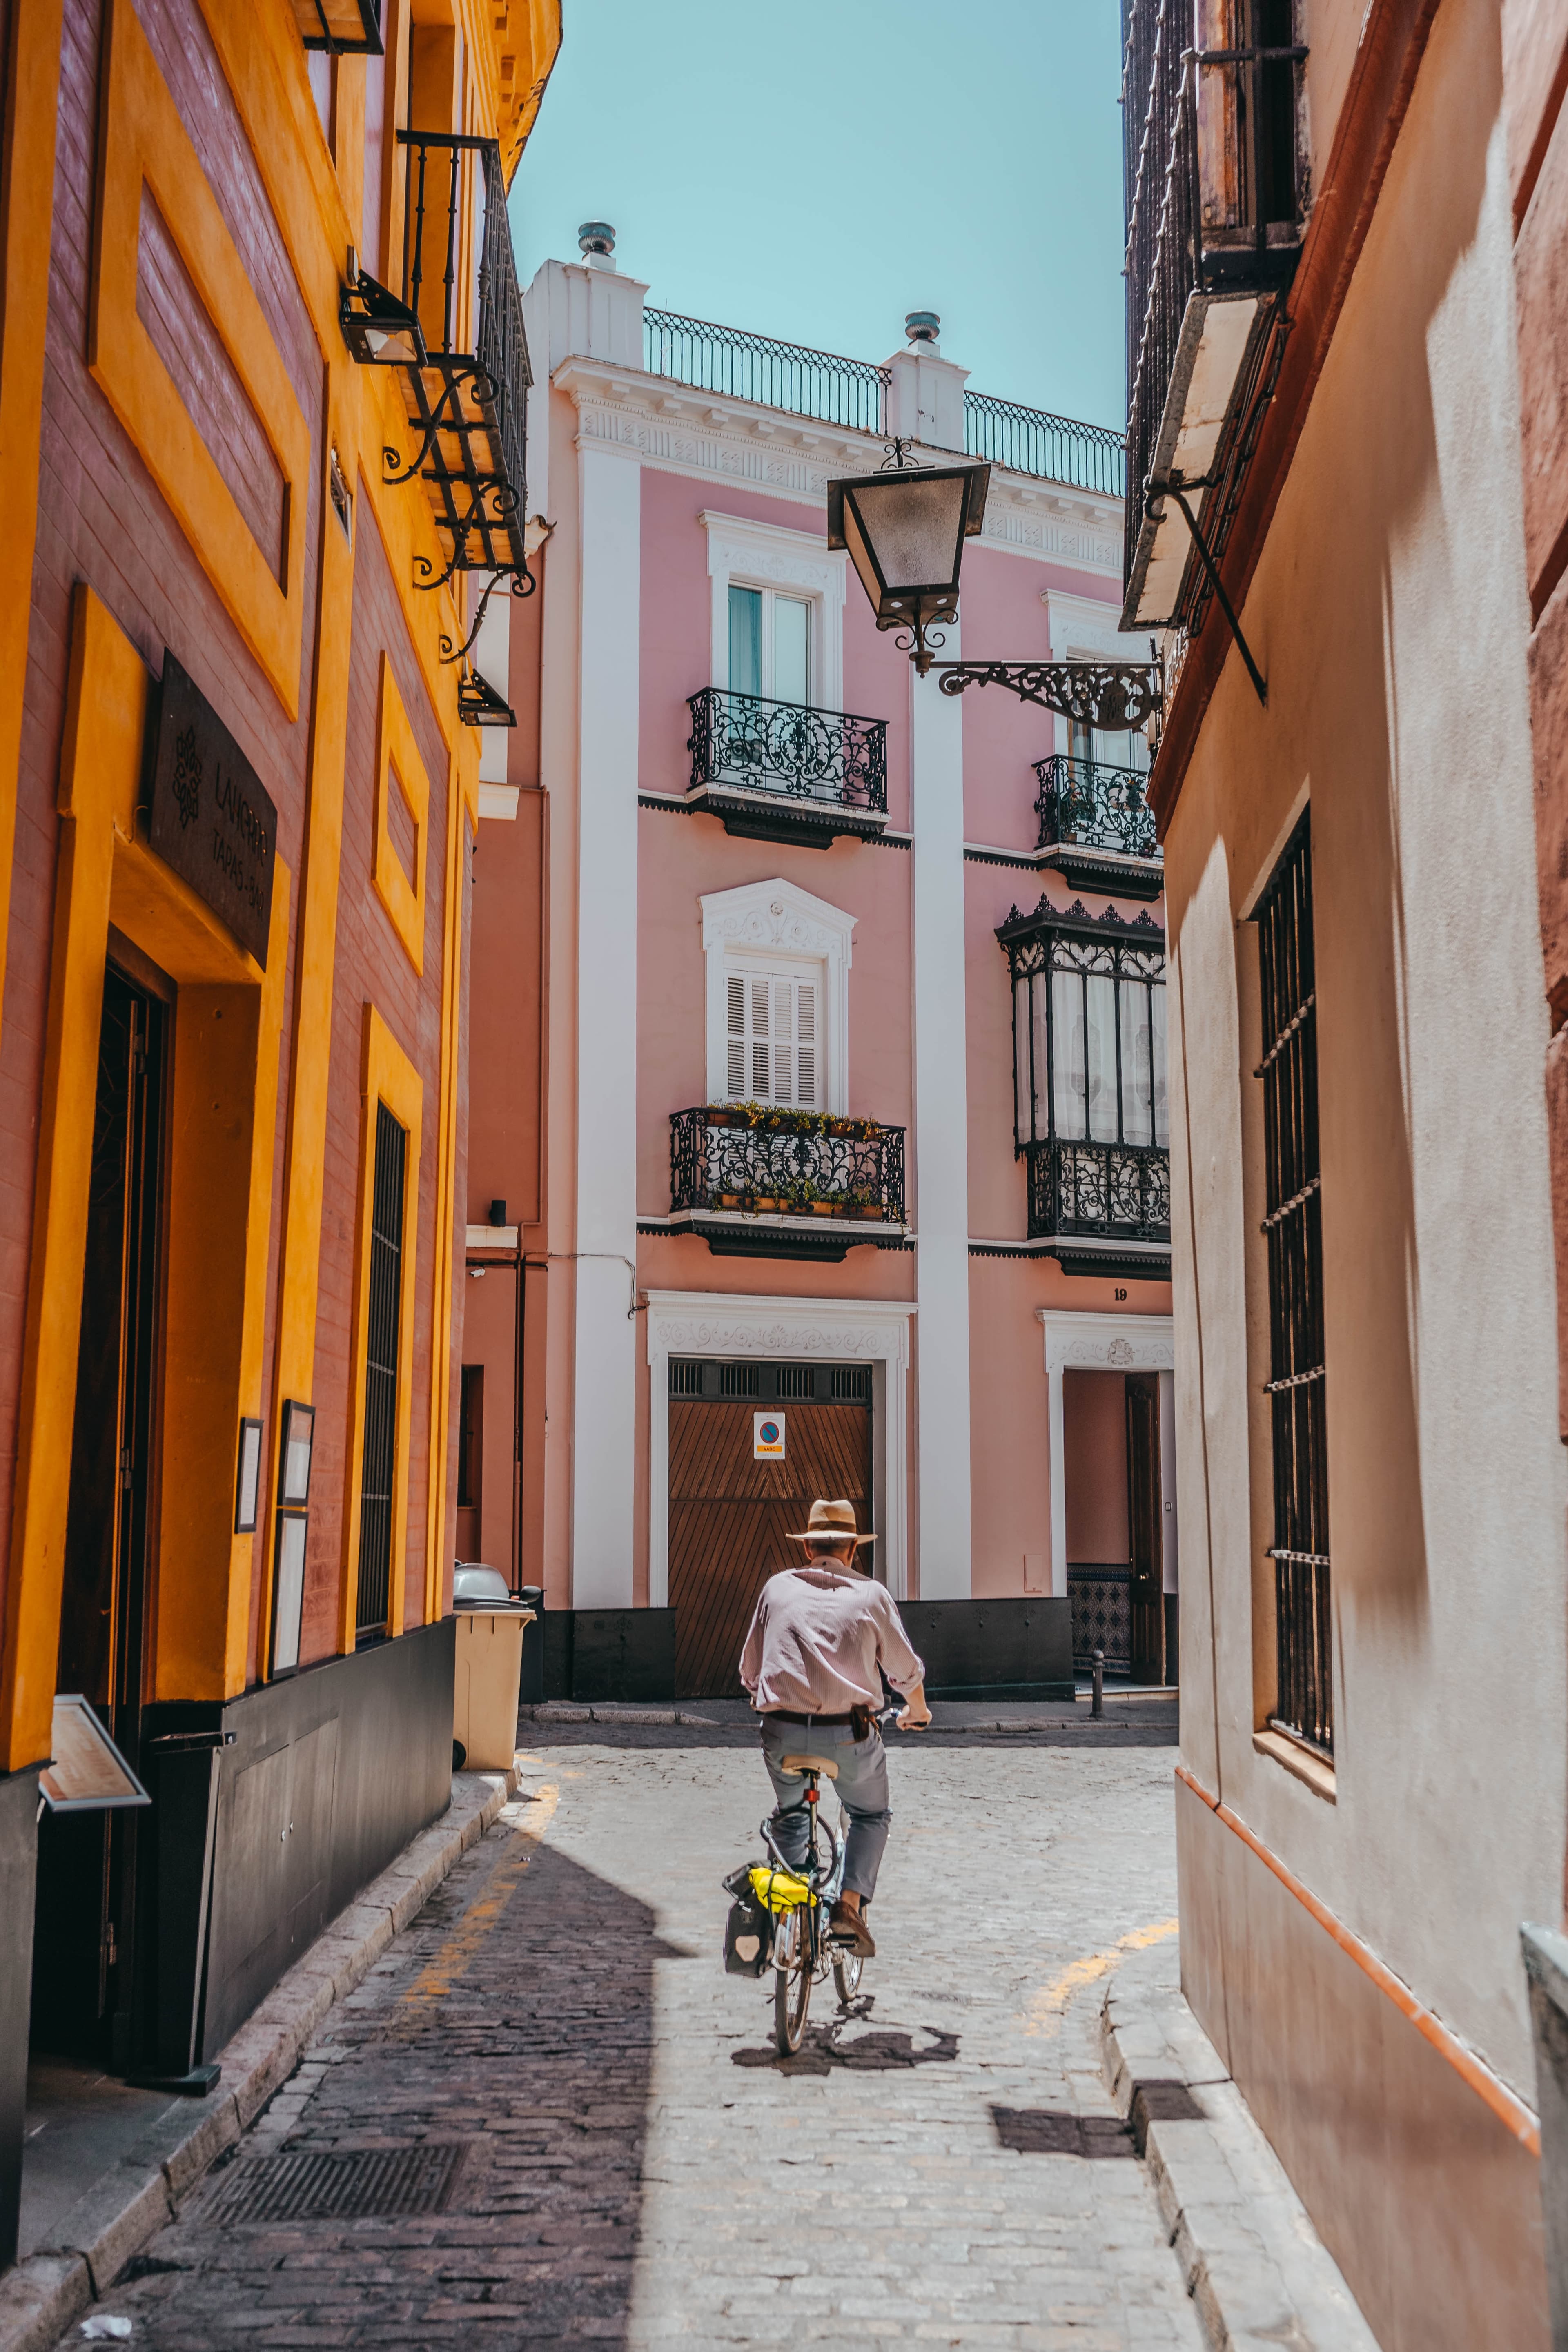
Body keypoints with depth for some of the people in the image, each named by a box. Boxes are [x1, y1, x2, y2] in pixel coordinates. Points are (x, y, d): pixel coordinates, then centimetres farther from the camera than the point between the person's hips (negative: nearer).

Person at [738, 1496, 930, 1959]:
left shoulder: (777, 1587, 11)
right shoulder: (871, 1594, 7)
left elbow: (749, 1671, 17)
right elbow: (906, 1671, 17)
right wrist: (918, 1711, 37)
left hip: (782, 1731, 2)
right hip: (850, 1734, -1)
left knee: (790, 1814, 30)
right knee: (871, 1815, 25)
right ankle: (851, 1904, 7)